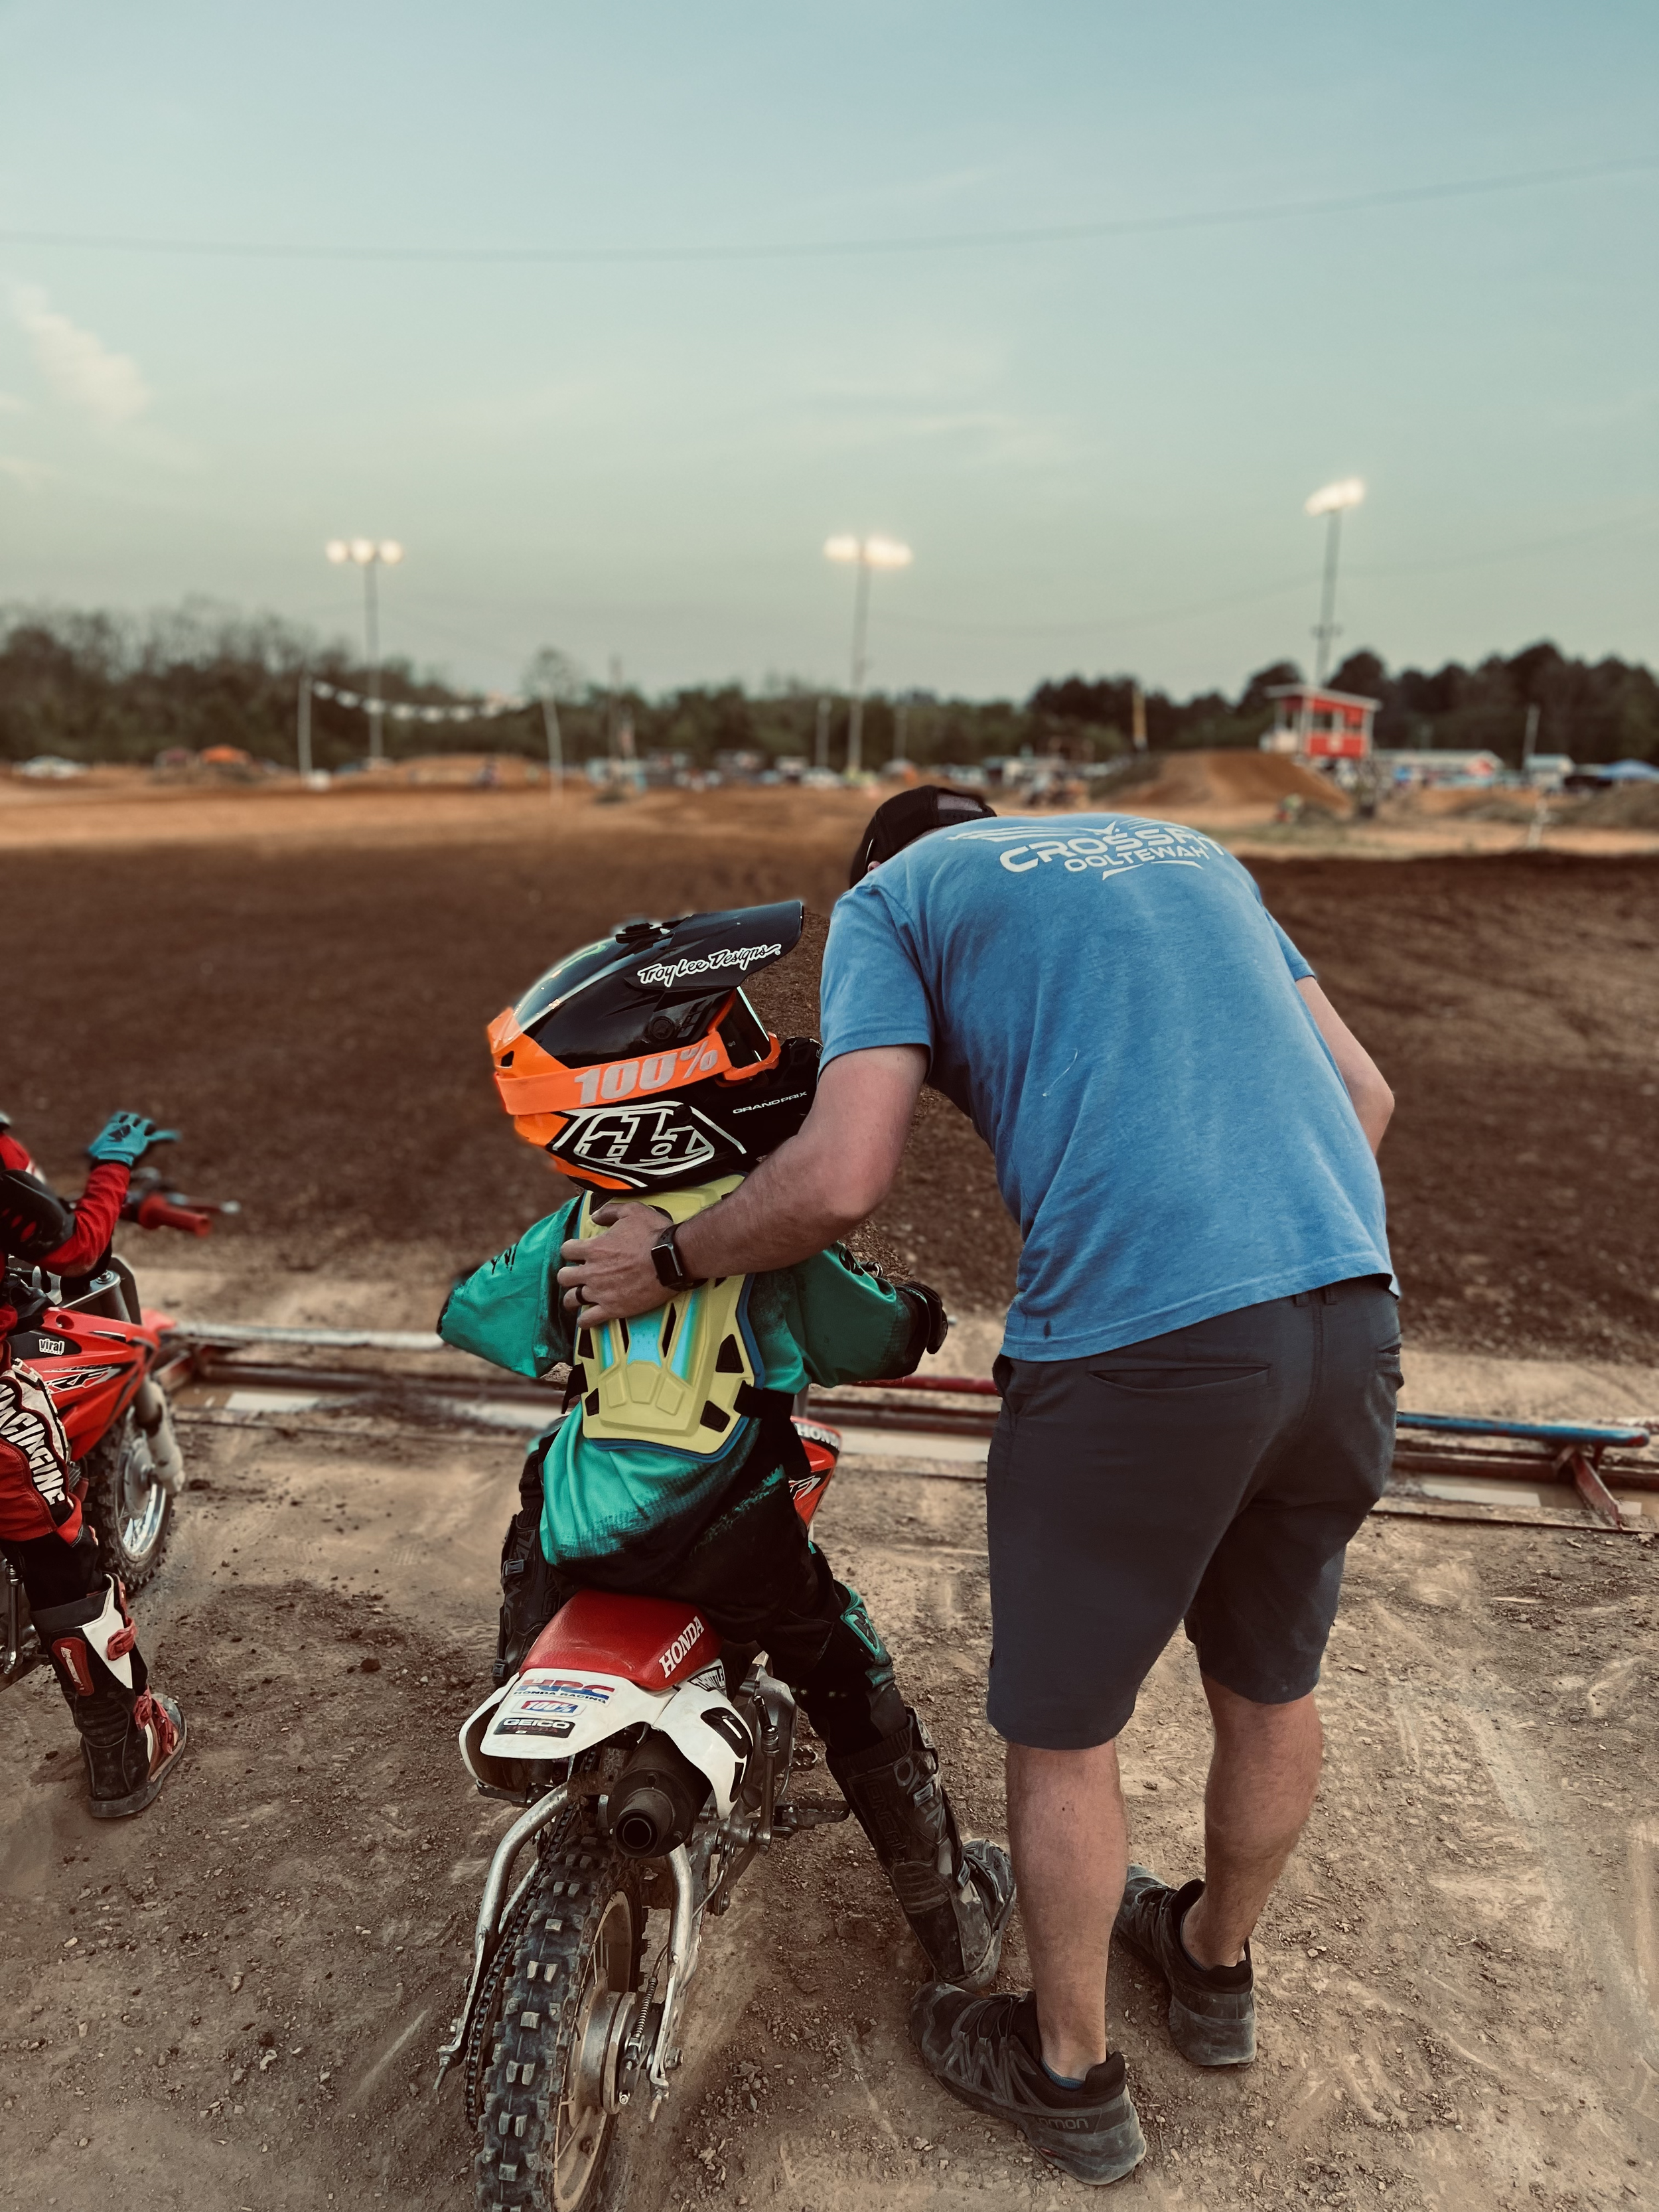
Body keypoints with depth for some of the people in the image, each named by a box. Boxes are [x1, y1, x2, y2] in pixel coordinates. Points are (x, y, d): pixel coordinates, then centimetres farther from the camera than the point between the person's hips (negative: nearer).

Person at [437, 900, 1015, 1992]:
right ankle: (958, 1920, 34)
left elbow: (470, 1316, 12)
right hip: (735, 1552, -3)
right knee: (857, 1693, 19)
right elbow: (878, 1343, 1)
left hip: (577, 1536, 4)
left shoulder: (576, 1233, -3)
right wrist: (913, 1311, 24)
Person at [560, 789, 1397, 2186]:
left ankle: (1071, 2072, 41)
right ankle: (1216, 1965, 54)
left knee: (1063, 1729, 18)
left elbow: (840, 1182, -7)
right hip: (1354, 1310, 7)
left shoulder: (889, 898, 8)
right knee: (1271, 1687, 27)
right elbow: (1364, 1093, 18)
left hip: (1138, 1340, -6)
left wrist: (668, 1260, 9)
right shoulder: (1186, 849, 24)